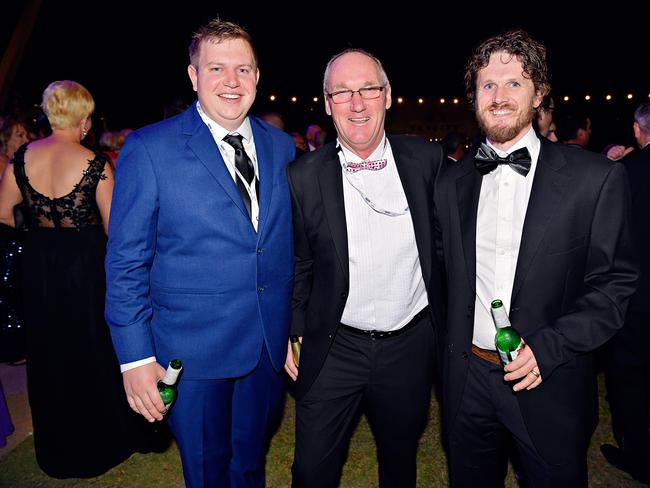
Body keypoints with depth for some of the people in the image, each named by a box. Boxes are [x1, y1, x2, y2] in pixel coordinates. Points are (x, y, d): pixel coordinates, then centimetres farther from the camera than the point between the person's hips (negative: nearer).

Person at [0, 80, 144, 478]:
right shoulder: (94, 163, -17)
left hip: (38, 265, 4)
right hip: (84, 265, -4)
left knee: (47, 353, 21)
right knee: (92, 354, 15)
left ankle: (56, 450, 40)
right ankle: (97, 446, 34)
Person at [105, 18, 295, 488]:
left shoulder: (281, 146, 3)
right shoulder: (148, 149, -10)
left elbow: (288, 243, 7)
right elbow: (126, 262, -9)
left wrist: (296, 325, 6)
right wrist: (135, 357, -10)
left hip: (270, 344, 4)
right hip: (194, 350, -3)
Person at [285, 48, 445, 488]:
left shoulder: (428, 160, -4)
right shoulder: (304, 176, -7)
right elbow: (297, 266, 0)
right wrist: (294, 333, 2)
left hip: (411, 346, 2)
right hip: (334, 349, -1)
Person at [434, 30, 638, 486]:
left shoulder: (597, 177, -8)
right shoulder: (451, 181, 2)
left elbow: (615, 281, -7)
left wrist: (550, 347, -17)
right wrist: (452, 341, 3)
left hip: (550, 386, -2)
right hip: (467, 380, 3)